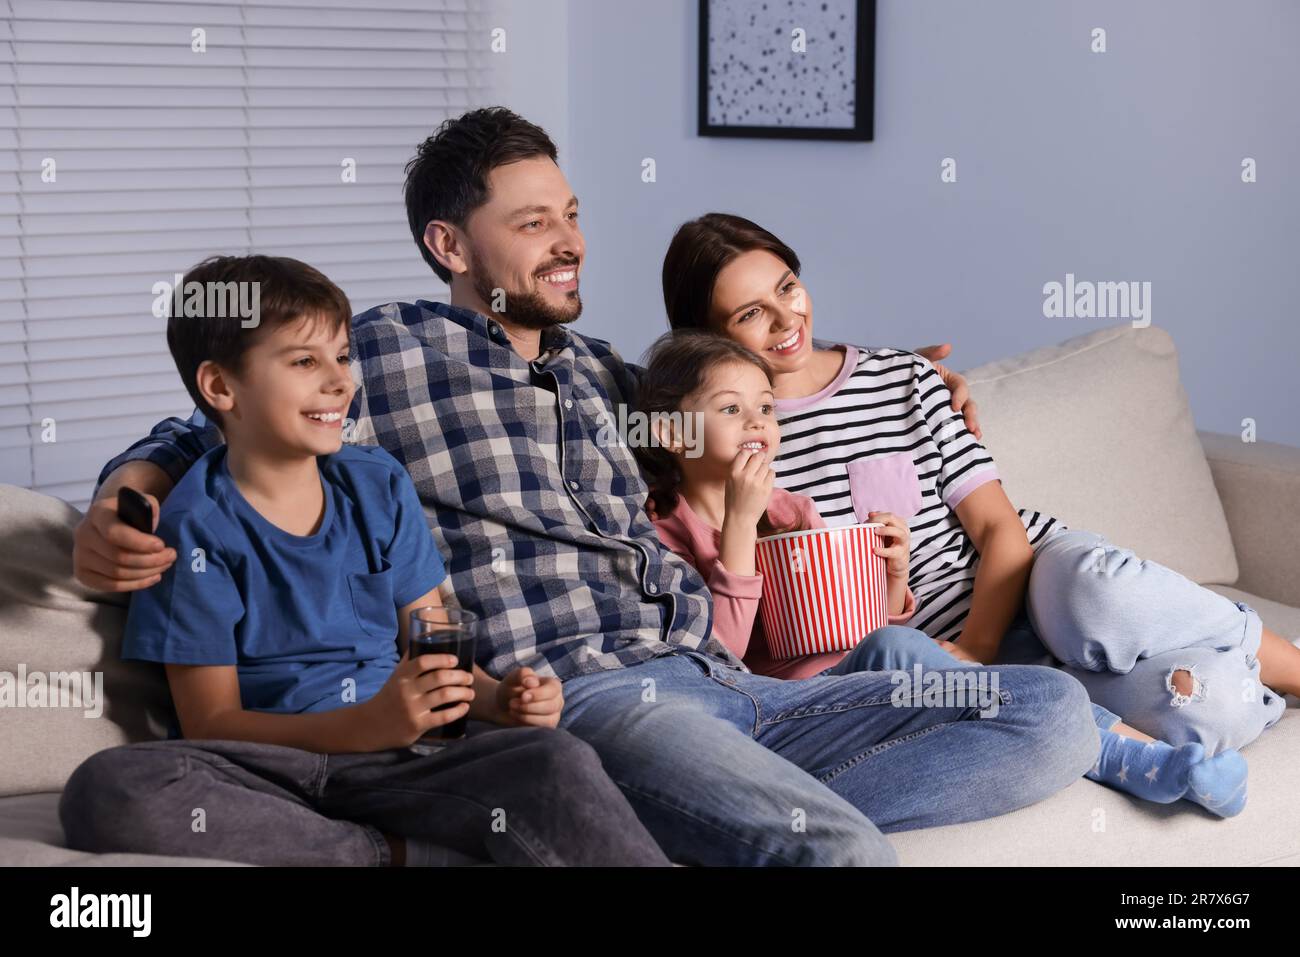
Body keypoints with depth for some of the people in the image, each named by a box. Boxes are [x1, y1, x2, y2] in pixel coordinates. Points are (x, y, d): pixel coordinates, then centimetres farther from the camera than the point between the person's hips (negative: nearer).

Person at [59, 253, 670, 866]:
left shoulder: (380, 486, 9)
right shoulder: (196, 527, -4)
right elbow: (210, 724, -7)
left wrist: (499, 698, -11)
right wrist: (374, 724, -22)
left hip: (388, 768, 1)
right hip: (259, 777, 0)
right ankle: (400, 853, -24)